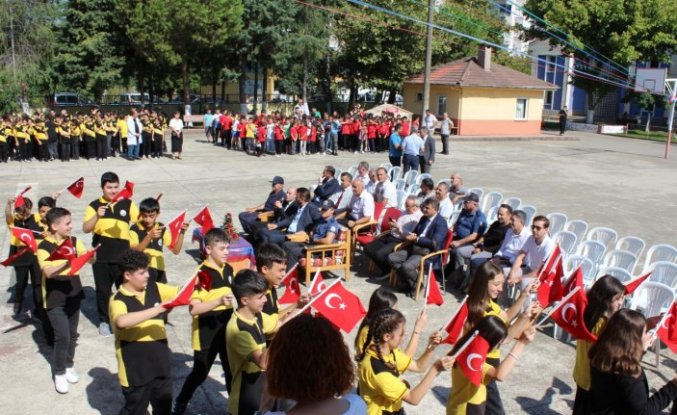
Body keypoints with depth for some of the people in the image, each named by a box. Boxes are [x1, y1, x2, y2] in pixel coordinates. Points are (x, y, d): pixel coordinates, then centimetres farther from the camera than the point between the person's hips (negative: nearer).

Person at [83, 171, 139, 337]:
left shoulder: (127, 203, 2)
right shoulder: (94, 205, 0)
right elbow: (85, 229, -8)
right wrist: (97, 216, -24)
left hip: (123, 256, 0)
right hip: (101, 256, 0)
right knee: (103, 290, 11)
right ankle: (104, 321, 26)